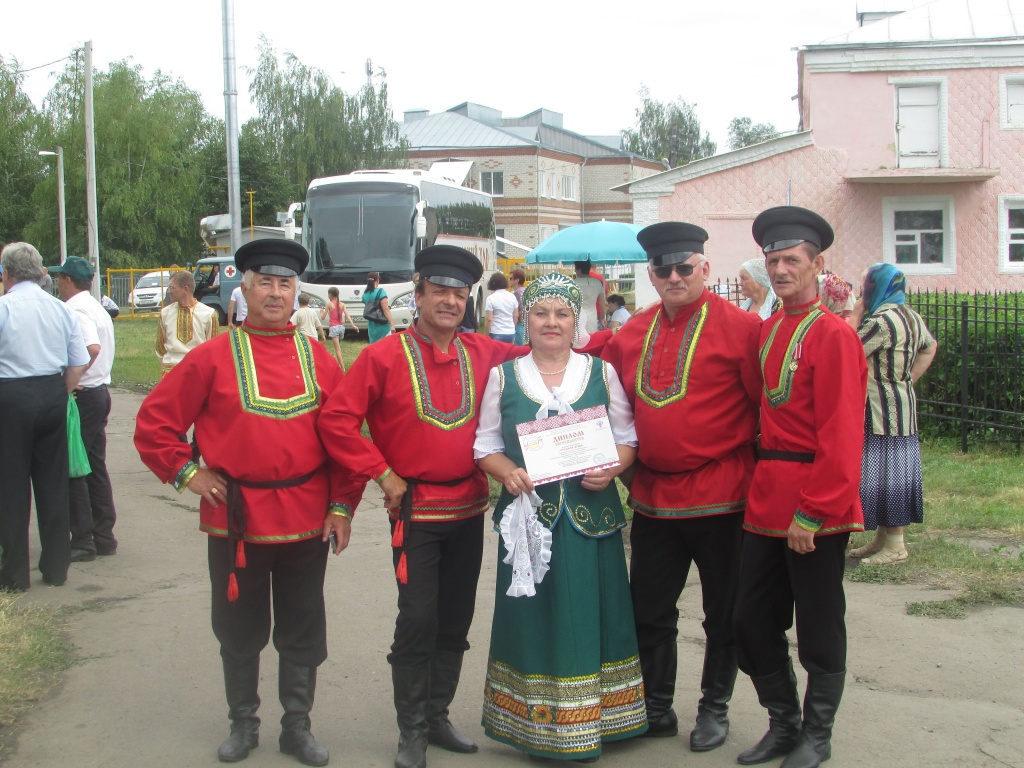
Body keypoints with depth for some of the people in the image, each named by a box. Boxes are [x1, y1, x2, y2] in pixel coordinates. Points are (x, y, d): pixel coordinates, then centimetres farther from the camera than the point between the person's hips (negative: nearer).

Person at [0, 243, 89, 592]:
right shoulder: (60, 308, 6)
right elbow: (78, 364, 6)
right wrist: (60, 395, 13)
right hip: (53, 395, 5)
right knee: (53, 483, 12)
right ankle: (56, 567, 17)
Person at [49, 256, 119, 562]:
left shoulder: (74, 310, -15)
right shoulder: (98, 308, 15)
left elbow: (92, 348, -30)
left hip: (80, 396, -9)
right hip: (100, 391, 9)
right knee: (96, 466, 13)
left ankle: (83, 541, 0)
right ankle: (104, 537, 16)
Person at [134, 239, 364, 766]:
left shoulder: (318, 360, 4)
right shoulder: (212, 358, -2)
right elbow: (153, 423, 1)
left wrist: (342, 506, 0)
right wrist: (187, 473, -6)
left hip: (307, 519, 2)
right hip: (236, 519, -1)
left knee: (302, 630, 10)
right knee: (239, 630, 11)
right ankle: (243, 723, 28)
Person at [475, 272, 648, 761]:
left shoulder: (602, 372, 6)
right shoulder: (503, 376, 6)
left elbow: (628, 437, 7)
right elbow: (486, 443, 7)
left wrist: (612, 468, -12)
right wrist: (508, 472, -12)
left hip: (591, 514, 0)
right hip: (527, 513, 0)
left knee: (588, 614, 5)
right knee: (535, 618, 4)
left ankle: (589, 722, 18)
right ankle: (537, 725, 16)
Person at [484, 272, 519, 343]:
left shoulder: (491, 299, -10)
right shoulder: (512, 297, 6)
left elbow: (489, 319, -12)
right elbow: (516, 316, 11)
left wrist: (486, 335, -3)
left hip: (496, 334, -5)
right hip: (511, 333, 5)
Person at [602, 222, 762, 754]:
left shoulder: (739, 327, -10)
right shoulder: (632, 335, 6)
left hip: (720, 500, -5)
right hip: (652, 499, 5)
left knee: (723, 613, 9)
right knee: (649, 611, 12)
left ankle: (715, 709, 25)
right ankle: (657, 709, 27)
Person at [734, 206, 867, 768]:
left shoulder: (834, 335, -13)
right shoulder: (766, 331, 10)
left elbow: (841, 436, -17)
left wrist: (811, 514, -18)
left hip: (816, 508, -7)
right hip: (766, 500, 7)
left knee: (819, 629, 7)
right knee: (753, 624, 12)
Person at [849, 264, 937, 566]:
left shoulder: (882, 320, -19)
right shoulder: (910, 317, 11)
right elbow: (930, 347, 25)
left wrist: (856, 316, -11)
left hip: (883, 411, -10)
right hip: (900, 407, 10)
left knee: (884, 472, -4)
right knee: (892, 472, 13)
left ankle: (895, 546, 1)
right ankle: (884, 538, 21)